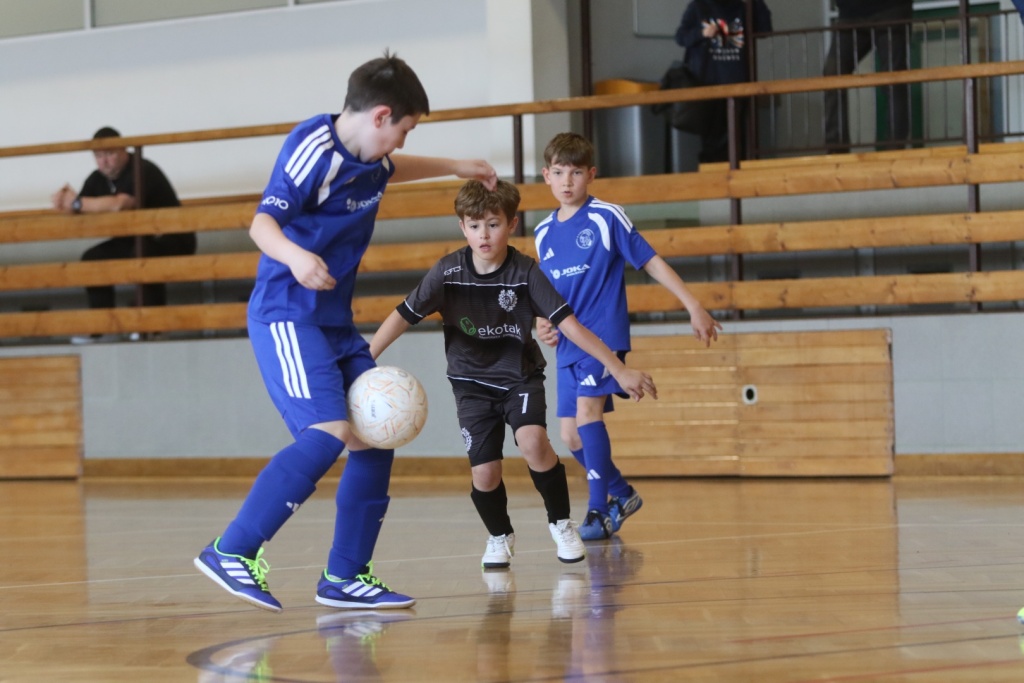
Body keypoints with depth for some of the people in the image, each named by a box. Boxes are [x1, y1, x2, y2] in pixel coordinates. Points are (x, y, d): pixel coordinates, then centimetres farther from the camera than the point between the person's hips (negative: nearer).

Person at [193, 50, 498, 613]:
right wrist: (294, 255, -46)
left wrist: (454, 167, 46)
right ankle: (231, 551, -21)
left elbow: (389, 171, 37)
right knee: (327, 434, -24)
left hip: (336, 322, 10)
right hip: (287, 315, -10)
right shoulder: (313, 149, -16)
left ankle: (344, 577, 13)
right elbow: (263, 222, -26)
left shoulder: (367, 159, 11)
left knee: (375, 436, 6)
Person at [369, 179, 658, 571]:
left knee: (533, 442, -27)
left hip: (521, 375, -1)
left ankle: (561, 523, -3)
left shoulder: (525, 273, -17)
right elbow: (403, 317, -11)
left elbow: (568, 323, -18)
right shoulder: (448, 273, -16)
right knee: (483, 472, -7)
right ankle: (500, 536, 25)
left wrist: (618, 369, -21)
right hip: (472, 381, 1)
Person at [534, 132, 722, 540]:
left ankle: (599, 510, -19)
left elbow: (651, 262, -4)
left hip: (604, 333, -6)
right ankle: (621, 493, 28)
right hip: (567, 343, 6)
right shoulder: (543, 233, 10)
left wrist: (694, 307, -8)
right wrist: (543, 325, 2)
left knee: (587, 410, -24)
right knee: (570, 436, 5)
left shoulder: (606, 218, -6)